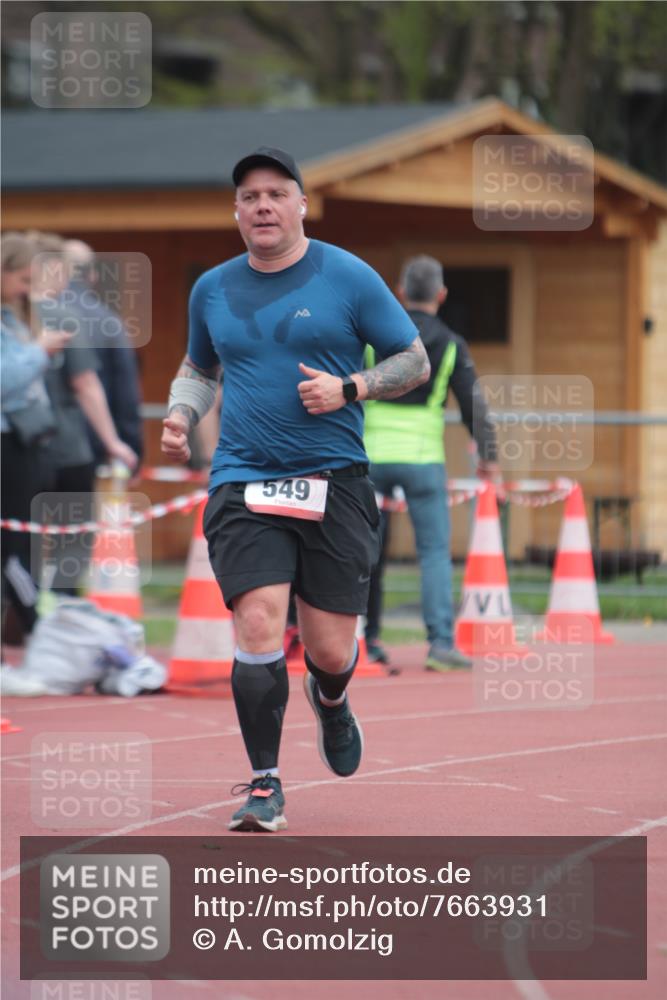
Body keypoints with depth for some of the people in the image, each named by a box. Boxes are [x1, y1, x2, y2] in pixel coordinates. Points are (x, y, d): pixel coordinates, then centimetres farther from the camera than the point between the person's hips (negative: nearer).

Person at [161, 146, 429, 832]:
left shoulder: (349, 278, 0)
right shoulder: (213, 289, 10)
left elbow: (415, 361, 4)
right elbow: (199, 366, 27)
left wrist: (350, 388, -12)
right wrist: (181, 415, 7)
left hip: (334, 484, -1)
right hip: (243, 485, 1)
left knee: (330, 652, 1)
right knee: (258, 627, -16)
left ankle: (329, 700, 40)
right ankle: (265, 784, -4)